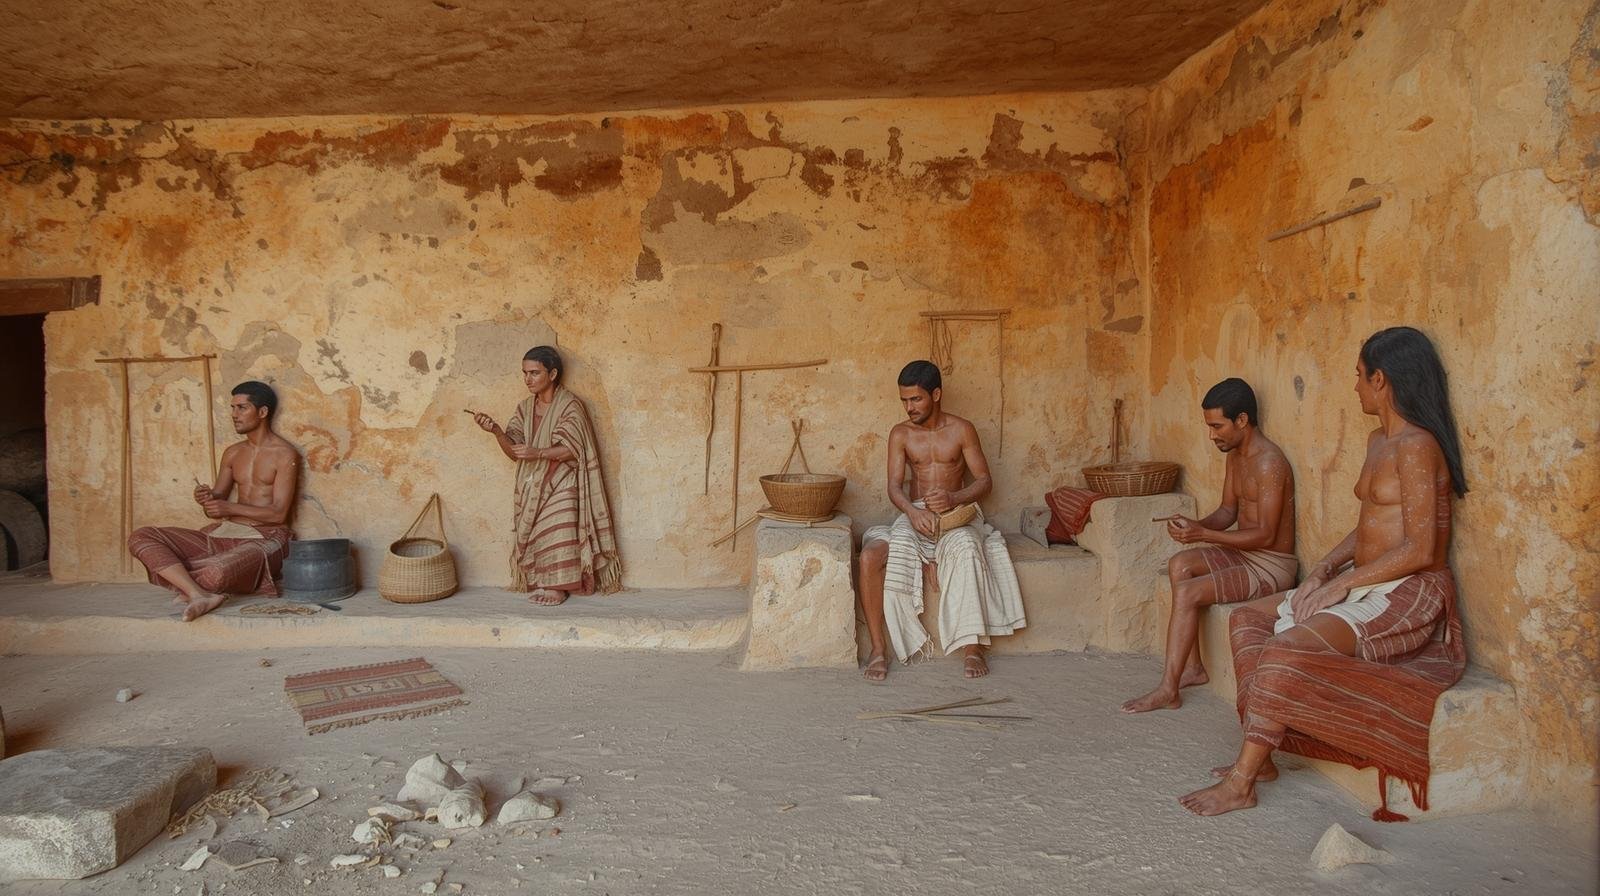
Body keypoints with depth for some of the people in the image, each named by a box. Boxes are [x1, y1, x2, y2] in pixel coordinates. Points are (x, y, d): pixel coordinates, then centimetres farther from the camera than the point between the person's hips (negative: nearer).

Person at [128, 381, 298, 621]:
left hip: (265, 538, -8)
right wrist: (206, 499, -7)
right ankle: (199, 595, -32)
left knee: (216, 573, -43)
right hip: (224, 533, 8)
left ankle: (186, 585, -8)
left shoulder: (284, 455, -5)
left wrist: (230, 507, -18)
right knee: (140, 537, -13)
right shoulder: (232, 453, 16)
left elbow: (279, 513, -12)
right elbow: (215, 509, 16)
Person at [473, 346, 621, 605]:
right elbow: (514, 451, 4)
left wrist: (538, 453, -28)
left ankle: (559, 586, 0)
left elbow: (572, 449, -16)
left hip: (561, 484, -5)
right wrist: (496, 430, -14)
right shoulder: (526, 407, 7)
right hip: (532, 484, 6)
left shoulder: (569, 405, -11)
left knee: (558, 532, -13)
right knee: (532, 534, 2)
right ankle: (539, 583, 14)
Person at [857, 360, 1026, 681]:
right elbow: (894, 486, -4)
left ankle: (971, 646, -31)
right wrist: (912, 511, -27)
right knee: (870, 555, -28)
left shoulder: (961, 430, 2)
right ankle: (878, 648, -21)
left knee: (966, 548, -38)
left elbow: (984, 480, -1)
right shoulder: (900, 434, 6)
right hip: (914, 514, 2)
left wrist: (954, 498, -22)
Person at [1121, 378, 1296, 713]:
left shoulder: (1269, 462, -22)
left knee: (1188, 593, -23)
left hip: (1273, 565, -9)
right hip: (1243, 553, 9)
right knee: (1180, 564, -10)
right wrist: (1196, 525, -8)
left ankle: (1168, 690, -16)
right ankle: (1192, 667, -5)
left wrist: (1203, 534, -27)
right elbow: (1228, 510, 13)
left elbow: (1265, 535, -24)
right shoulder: (1234, 455, 8)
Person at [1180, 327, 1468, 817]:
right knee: (1247, 619, 5)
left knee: (1285, 649, -28)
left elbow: (1420, 550, -22)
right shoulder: (1378, 442, 14)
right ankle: (1259, 754, 4)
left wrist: (1341, 584, -17)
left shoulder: (1417, 446, -16)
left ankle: (1241, 783, -17)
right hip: (1365, 587, 10)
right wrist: (1324, 568, 3)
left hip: (1408, 596, -10)